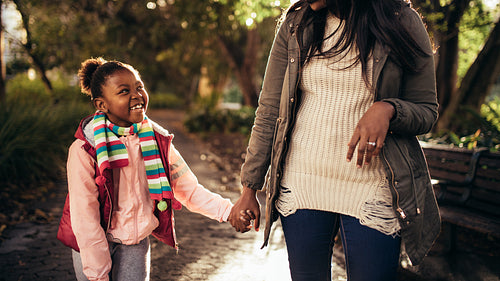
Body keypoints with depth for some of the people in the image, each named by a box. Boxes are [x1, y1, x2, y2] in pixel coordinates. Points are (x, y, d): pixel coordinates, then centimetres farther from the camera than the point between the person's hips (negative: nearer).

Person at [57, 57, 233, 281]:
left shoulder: (158, 141, -6)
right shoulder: (84, 150, -18)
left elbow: (188, 189, -3)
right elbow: (84, 217, -16)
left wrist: (229, 211, -17)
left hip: (136, 244, 3)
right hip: (93, 246, -3)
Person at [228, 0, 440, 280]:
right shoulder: (295, 25, 5)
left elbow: (427, 110, 3)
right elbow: (269, 113, 5)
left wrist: (387, 109, -19)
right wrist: (249, 190, 2)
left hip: (370, 191, -2)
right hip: (301, 185, 2)